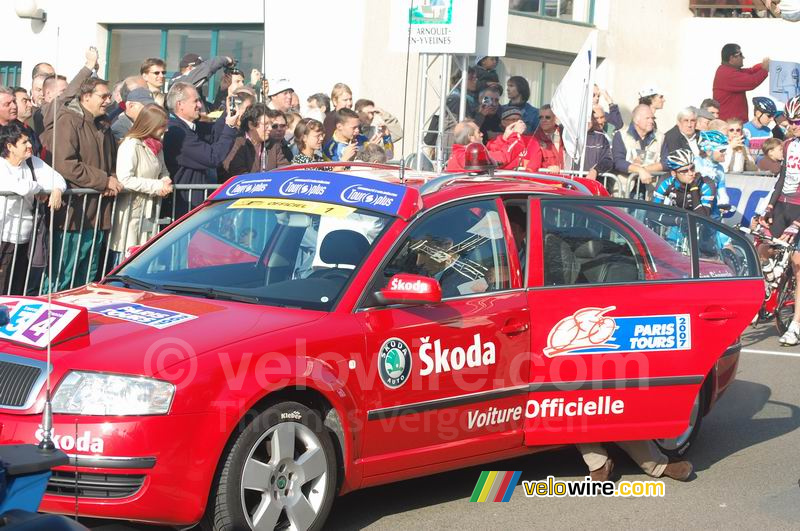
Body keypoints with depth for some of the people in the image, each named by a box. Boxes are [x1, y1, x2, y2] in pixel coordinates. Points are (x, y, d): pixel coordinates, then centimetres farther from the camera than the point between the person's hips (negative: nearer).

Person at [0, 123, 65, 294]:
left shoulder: (32, 162, 9)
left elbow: (57, 179, 7)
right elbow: (23, 187, -29)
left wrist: (57, 190, -16)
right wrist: (41, 190, -8)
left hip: (25, 238, 7)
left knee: (19, 292, 12)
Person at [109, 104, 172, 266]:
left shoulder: (156, 146, 13)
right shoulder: (131, 145, -14)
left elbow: (163, 172, 24)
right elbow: (124, 179, -21)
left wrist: (165, 182, -1)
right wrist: (157, 186, -17)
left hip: (149, 213, 8)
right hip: (130, 212, -8)